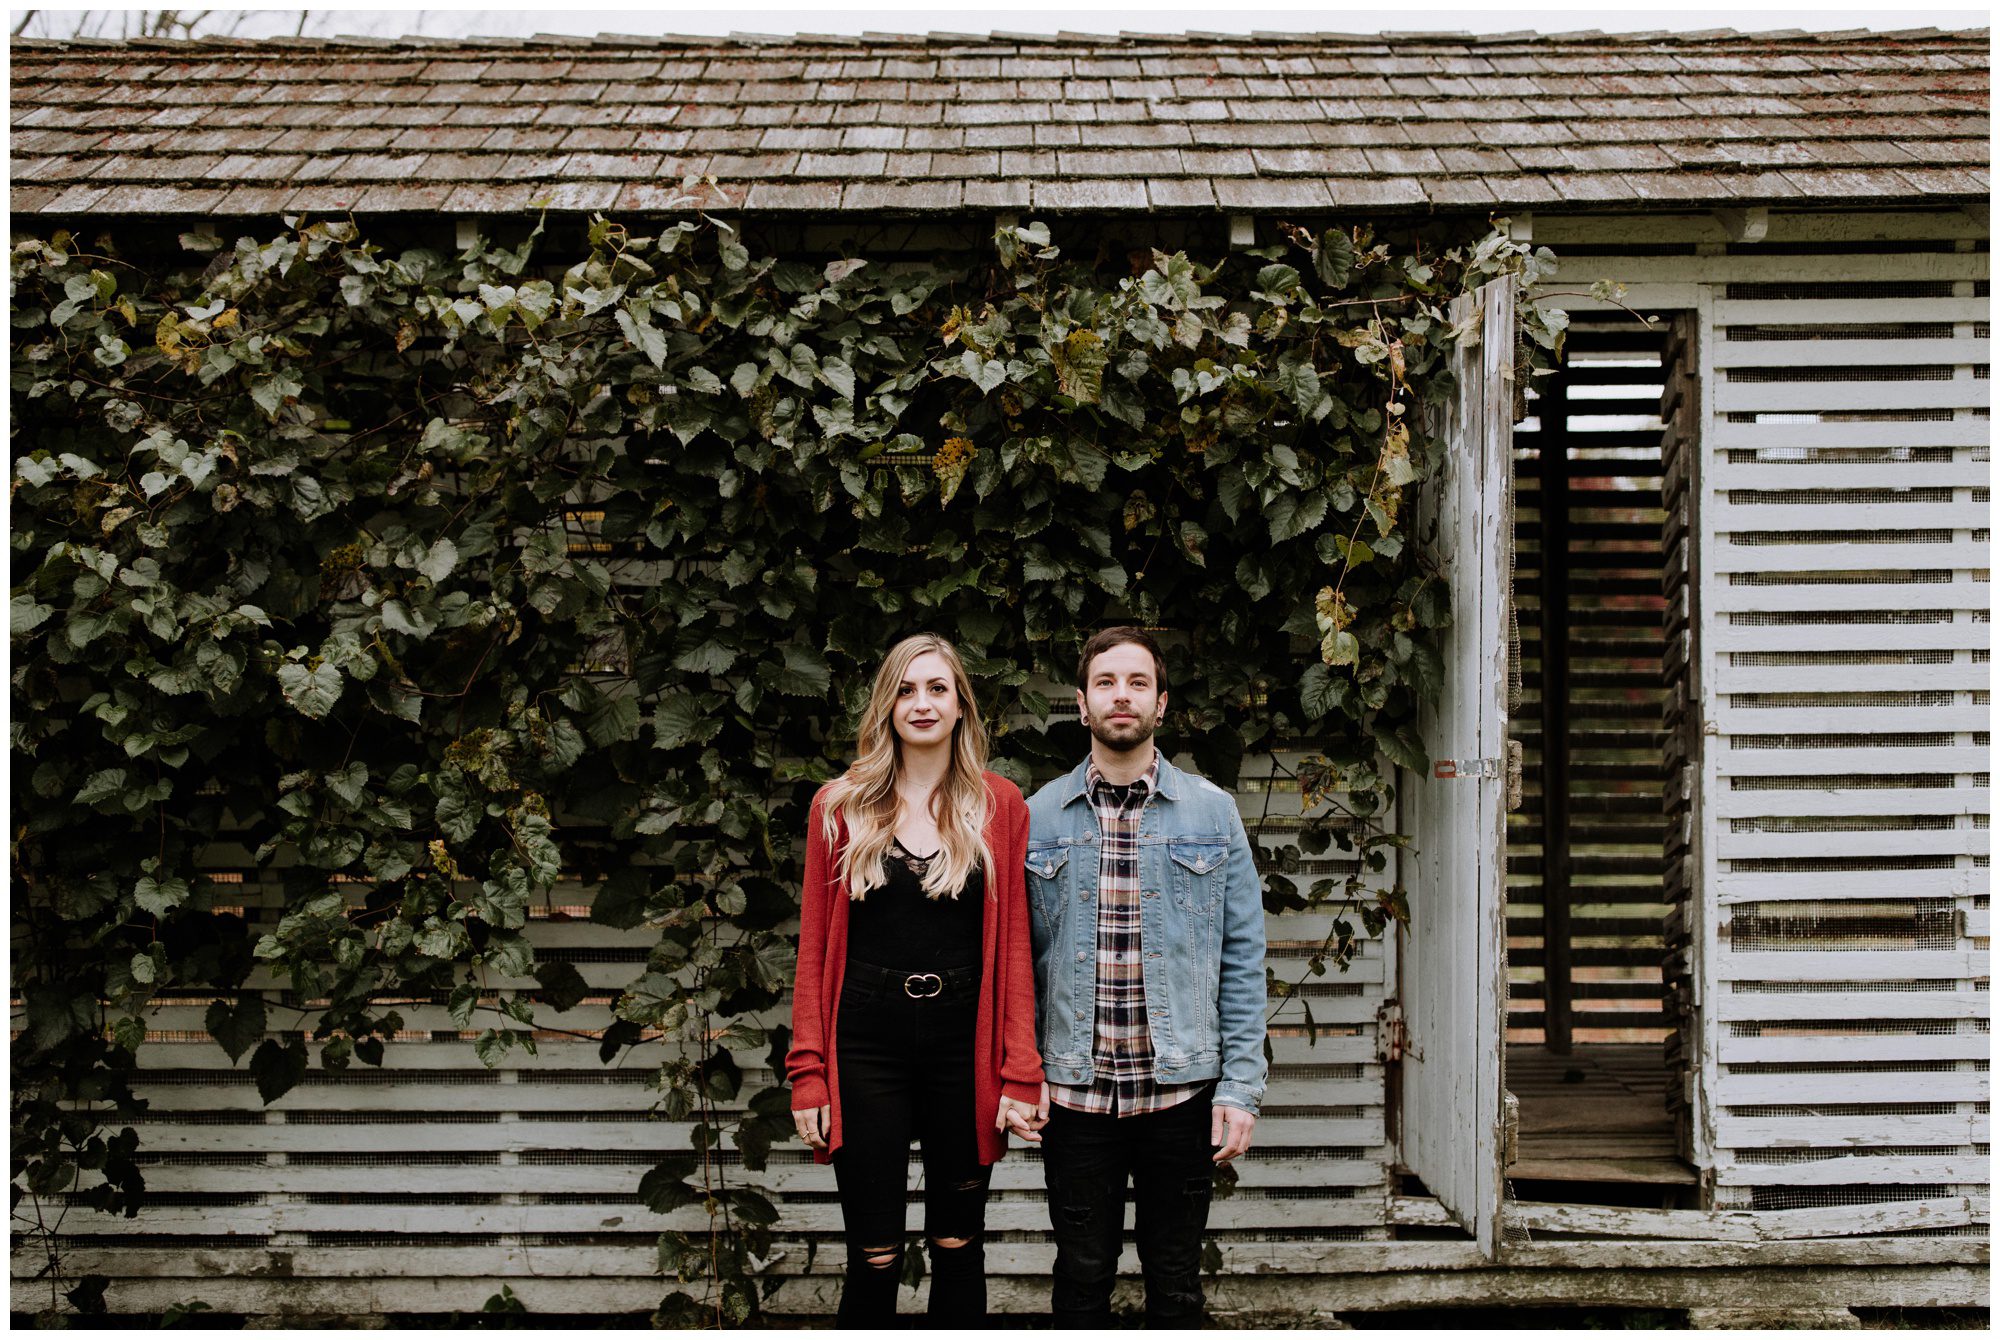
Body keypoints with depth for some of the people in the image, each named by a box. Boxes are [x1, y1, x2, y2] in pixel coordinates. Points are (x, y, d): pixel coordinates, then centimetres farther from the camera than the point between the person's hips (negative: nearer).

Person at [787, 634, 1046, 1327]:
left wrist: (1020, 1073, -4)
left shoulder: (1001, 806, 3)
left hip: (965, 1042, 1)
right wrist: (808, 1071, -2)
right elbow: (815, 945, 4)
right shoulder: (840, 806, 4)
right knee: (875, 1259, 1)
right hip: (867, 1043, 0)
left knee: (958, 1247, 10)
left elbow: (1014, 946, 2)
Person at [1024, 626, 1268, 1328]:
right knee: (1082, 1275, 10)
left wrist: (1241, 1085, -5)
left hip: (1182, 1086, 0)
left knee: (1176, 1282, 10)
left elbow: (1242, 958, 1)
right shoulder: (1040, 816, 3)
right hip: (1074, 1087, 0)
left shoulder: (1212, 812, 2)